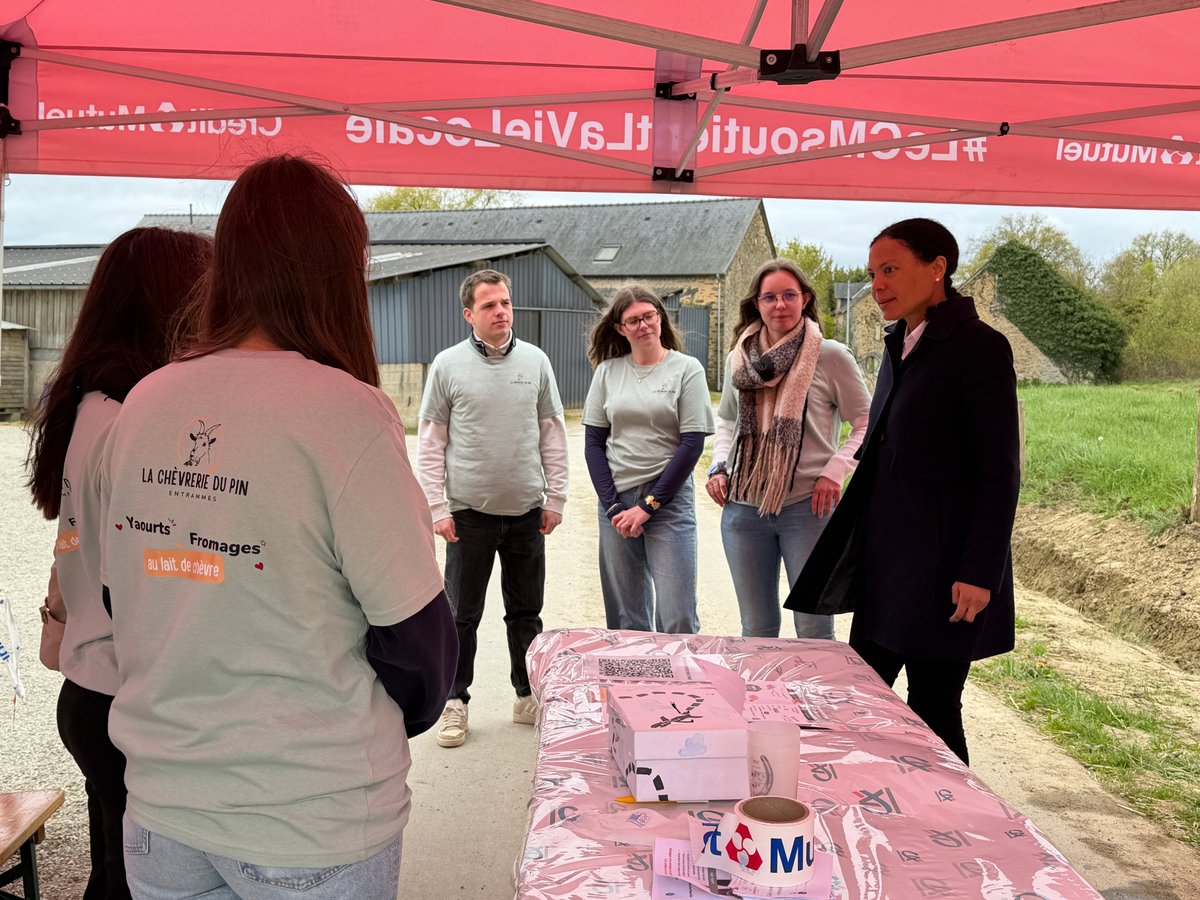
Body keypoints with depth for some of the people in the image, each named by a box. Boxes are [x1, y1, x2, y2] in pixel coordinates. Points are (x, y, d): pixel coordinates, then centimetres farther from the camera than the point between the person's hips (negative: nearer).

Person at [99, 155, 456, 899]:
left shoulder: (142, 405, -4)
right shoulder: (345, 413, -21)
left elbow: (129, 599, 7)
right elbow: (416, 633, -15)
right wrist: (397, 721, 6)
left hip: (160, 806, 5)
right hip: (310, 821, -4)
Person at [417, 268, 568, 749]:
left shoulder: (535, 361, 3)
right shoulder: (447, 365, -3)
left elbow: (553, 435, 7)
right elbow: (431, 443, -1)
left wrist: (555, 498, 4)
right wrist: (438, 507, -6)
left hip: (526, 511, 2)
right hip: (468, 511, -2)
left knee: (526, 612, 13)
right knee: (462, 615, 8)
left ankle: (528, 693, 28)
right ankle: (455, 700, 22)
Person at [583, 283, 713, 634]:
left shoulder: (686, 369, 0)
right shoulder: (607, 371, 7)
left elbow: (692, 444, -5)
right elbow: (593, 443, 6)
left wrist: (647, 506, -9)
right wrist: (613, 506, -5)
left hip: (669, 500, -2)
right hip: (616, 500, 3)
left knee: (677, 620, -6)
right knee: (624, 620, 8)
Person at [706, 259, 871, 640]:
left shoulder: (832, 357, -4)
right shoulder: (739, 359, 9)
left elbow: (867, 424, -1)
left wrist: (836, 470, -14)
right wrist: (718, 466, 6)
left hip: (808, 507, -4)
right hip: (743, 507, 4)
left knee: (814, 630, 3)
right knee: (756, 627, 15)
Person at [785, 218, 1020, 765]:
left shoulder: (978, 347, -12)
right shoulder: (901, 346, 12)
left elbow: (1000, 471, -14)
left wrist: (979, 573, -17)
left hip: (944, 565, -8)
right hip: (887, 560, 8)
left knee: (932, 710, 2)